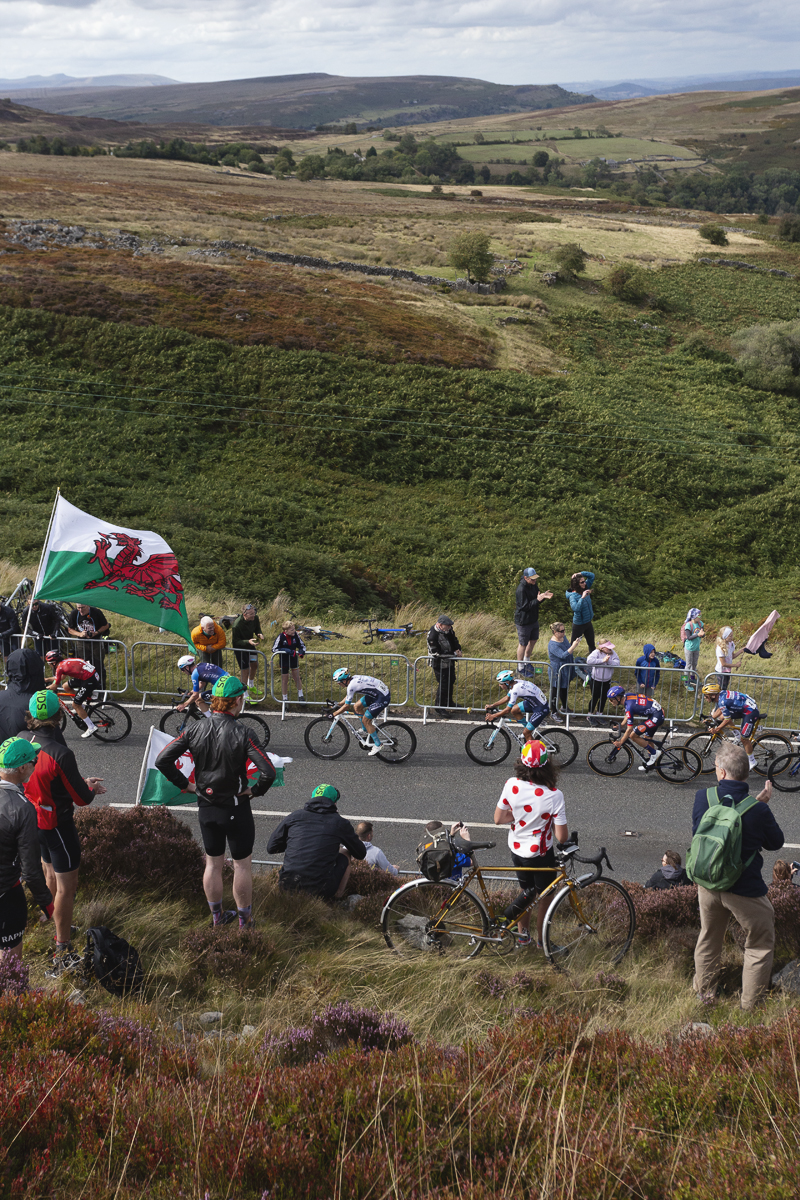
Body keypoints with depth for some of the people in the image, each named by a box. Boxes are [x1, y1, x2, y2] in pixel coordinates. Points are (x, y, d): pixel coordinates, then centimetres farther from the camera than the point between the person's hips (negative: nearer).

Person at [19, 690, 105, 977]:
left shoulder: (22, 740, -7)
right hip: (57, 824, -8)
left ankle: (58, 925, 47)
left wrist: (82, 781, 12)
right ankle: (62, 954, 8)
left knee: (50, 874, 27)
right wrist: (92, 788, 2)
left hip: (33, 819, 8)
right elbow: (82, 798, -21)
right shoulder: (60, 754, -30)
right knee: (66, 887, 3)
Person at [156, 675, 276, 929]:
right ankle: (244, 920, 21)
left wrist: (185, 784, 3)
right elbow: (269, 772, -28)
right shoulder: (241, 734, -20)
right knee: (242, 864, 11)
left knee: (213, 863, 19)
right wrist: (255, 790, -9)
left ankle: (217, 916, 31)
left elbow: (163, 760, -7)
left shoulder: (194, 729, -8)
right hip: (236, 809, -4)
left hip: (206, 807, 4)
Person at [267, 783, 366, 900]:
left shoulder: (294, 816, 9)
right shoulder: (339, 823, 4)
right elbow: (361, 853, 18)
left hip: (288, 887, 3)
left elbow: (271, 848, 15)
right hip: (320, 892, -3)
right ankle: (337, 897, 23)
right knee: (345, 855, 24)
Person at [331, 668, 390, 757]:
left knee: (365, 720, -3)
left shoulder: (352, 685, -22)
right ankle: (369, 731, 24)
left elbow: (347, 705, -15)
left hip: (383, 697, -10)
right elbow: (348, 696, 22)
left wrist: (334, 714, -5)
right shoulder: (353, 679, 5)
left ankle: (377, 746, 7)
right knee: (357, 707, 13)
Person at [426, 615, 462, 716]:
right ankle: (439, 708, 10)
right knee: (443, 685, -4)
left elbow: (454, 640, 11)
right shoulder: (432, 635, -30)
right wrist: (454, 654, -23)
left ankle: (449, 702, 41)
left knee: (451, 681, 21)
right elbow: (437, 653, -28)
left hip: (450, 662, 8)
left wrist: (458, 650, -9)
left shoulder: (449, 630, -7)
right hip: (440, 664, -8)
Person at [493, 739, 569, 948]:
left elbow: (498, 818, -7)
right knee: (544, 898, 20)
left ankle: (522, 935, 42)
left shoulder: (512, 784, -17)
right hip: (540, 854, -4)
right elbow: (561, 837, -22)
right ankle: (541, 941, 35)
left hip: (516, 849, 4)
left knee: (526, 892, 27)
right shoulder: (554, 795, -28)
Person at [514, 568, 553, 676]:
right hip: (523, 621, -9)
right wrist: (538, 600, -34)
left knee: (533, 640, 21)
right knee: (523, 644, 5)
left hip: (533, 619, 9)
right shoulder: (521, 589, -27)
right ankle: (520, 668, 22)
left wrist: (544, 596, -9)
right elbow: (525, 606, -27)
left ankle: (526, 662, 42)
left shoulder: (534, 585, 1)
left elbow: (536, 600, 12)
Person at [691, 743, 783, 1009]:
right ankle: (751, 1003, 22)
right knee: (760, 945, 17)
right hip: (745, 892, -4)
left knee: (708, 939, 26)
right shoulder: (758, 811, -22)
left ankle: (704, 990, 41)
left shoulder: (703, 797, -14)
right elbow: (775, 842, -5)